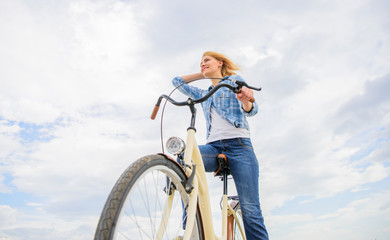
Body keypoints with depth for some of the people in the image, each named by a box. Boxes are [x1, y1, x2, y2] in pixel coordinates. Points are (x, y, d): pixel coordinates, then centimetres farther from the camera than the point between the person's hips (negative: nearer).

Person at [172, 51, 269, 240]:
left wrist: (246, 100, -24)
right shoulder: (203, 94, 30)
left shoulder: (235, 80, 16)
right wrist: (202, 74, 34)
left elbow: (251, 110, 1)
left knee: (250, 210, -15)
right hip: (213, 147, 4)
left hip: (238, 146, -3)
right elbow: (177, 81, 39)